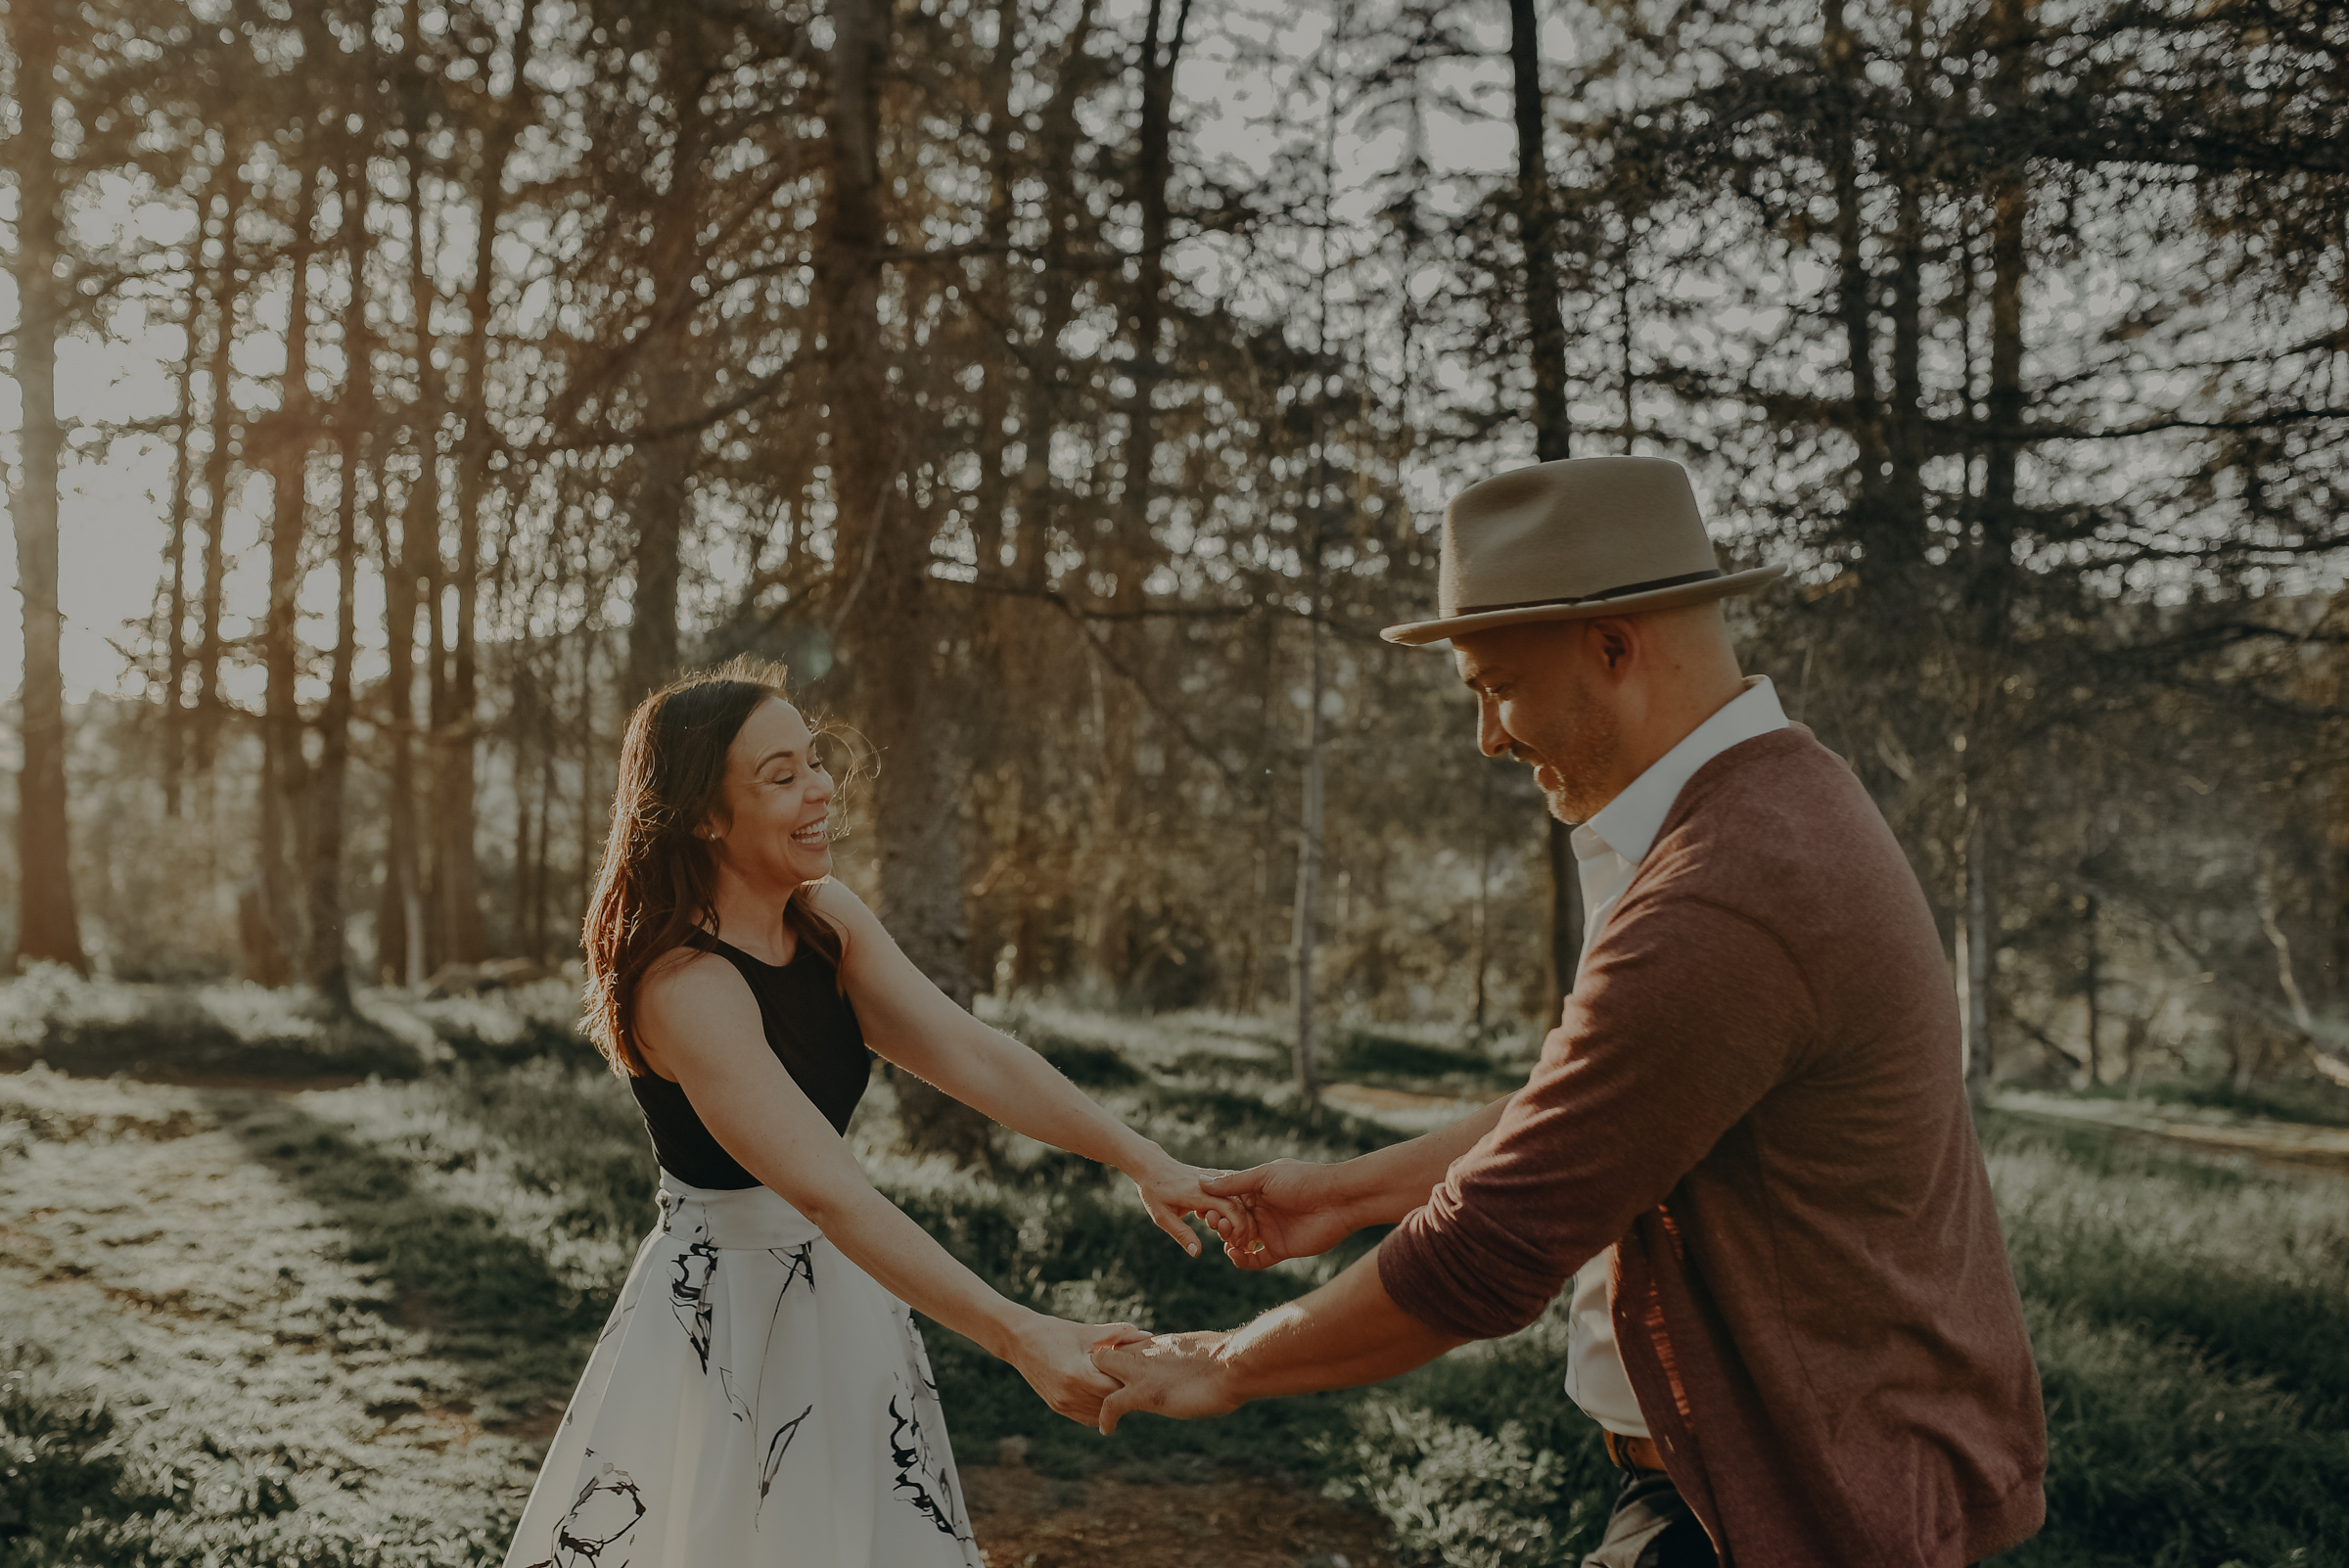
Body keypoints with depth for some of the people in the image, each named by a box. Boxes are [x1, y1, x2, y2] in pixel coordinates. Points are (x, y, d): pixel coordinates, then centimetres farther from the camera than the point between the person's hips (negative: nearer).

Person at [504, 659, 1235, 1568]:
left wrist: (1139, 1157, -22)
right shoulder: (684, 986, -25)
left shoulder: (829, 920, 0)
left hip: (840, 1292, 7)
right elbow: (830, 1195, -31)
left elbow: (969, 1052, -9)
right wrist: (1021, 1339, -36)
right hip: (727, 1314, -7)